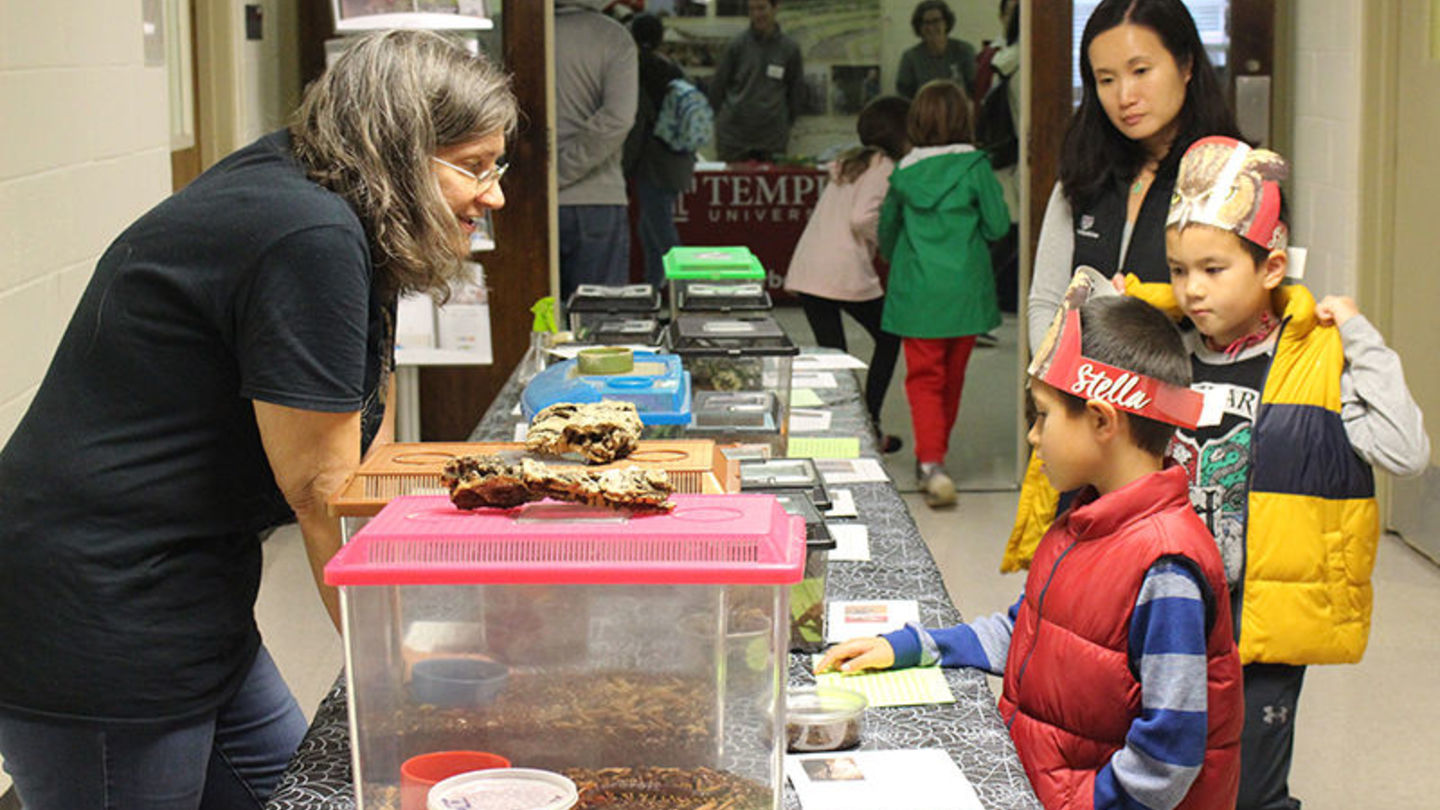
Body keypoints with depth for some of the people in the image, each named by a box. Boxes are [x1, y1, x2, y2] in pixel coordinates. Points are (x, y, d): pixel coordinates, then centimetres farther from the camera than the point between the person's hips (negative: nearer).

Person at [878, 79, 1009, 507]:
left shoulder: (904, 173, 0)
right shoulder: (974, 167, -8)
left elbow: (887, 233, 14)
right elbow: (997, 225, -6)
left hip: (917, 293, 0)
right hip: (965, 291, 0)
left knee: (924, 379, 0)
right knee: (952, 378, 16)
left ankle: (931, 463, -18)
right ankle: (934, 455, 29)